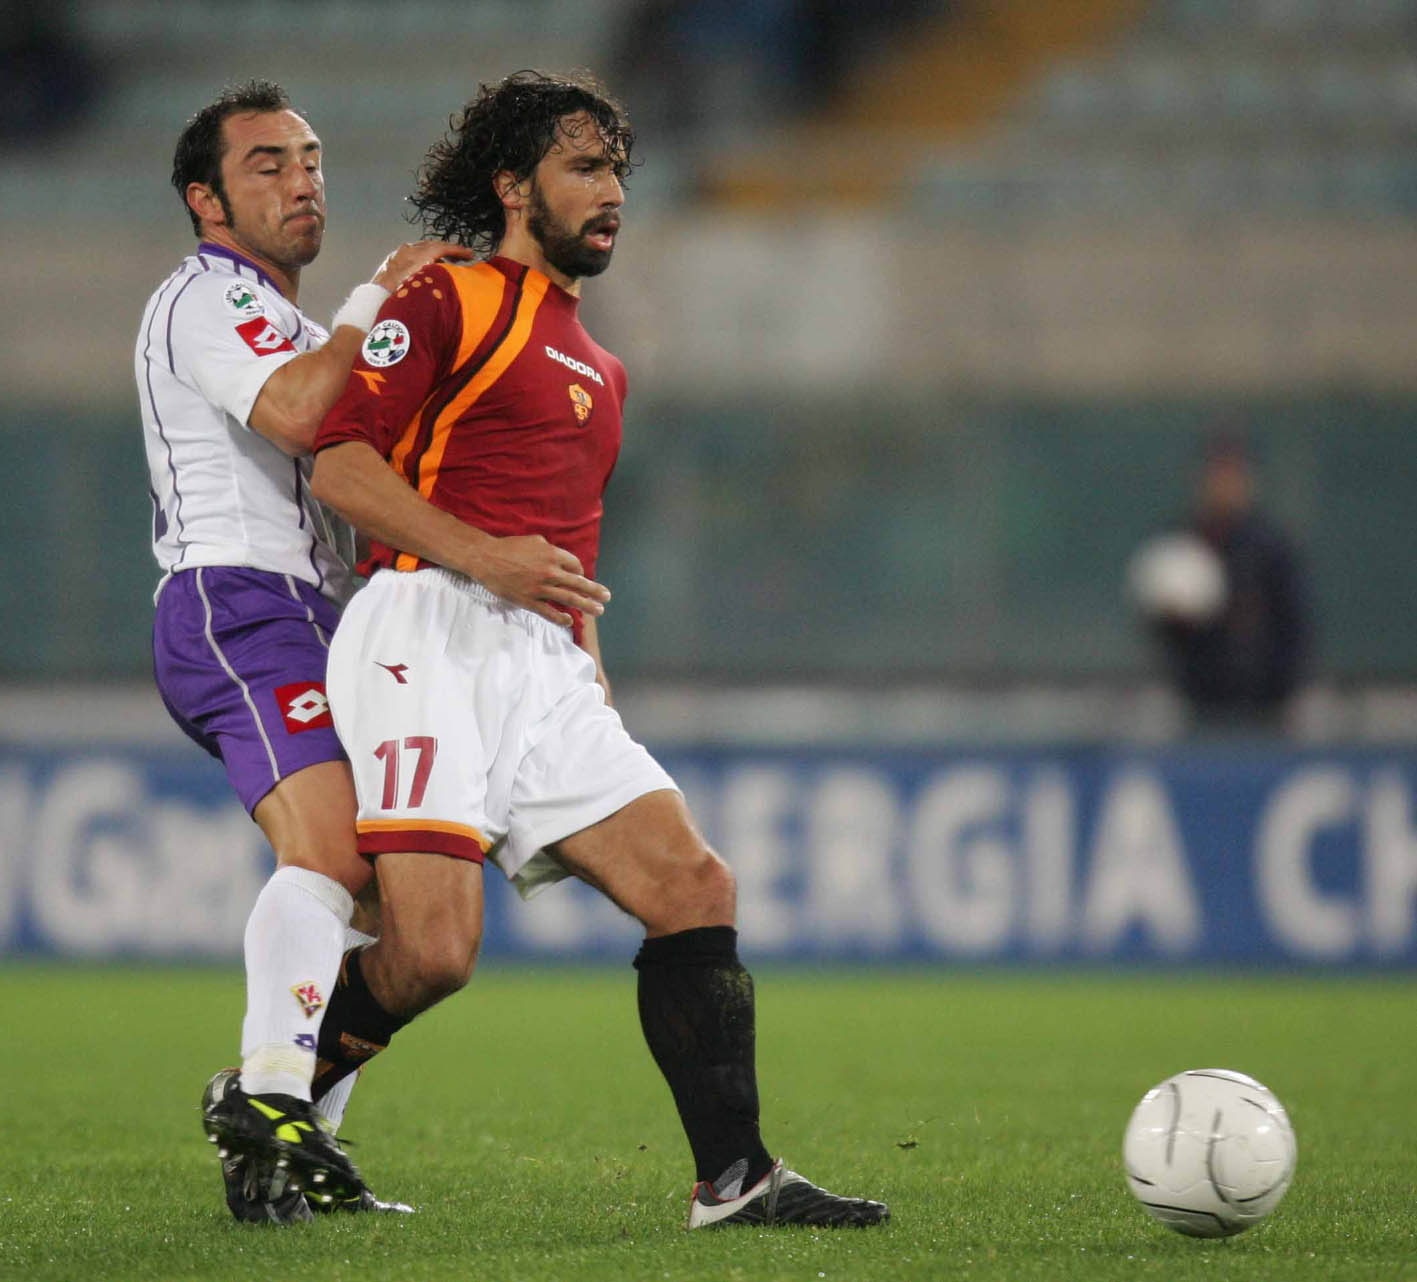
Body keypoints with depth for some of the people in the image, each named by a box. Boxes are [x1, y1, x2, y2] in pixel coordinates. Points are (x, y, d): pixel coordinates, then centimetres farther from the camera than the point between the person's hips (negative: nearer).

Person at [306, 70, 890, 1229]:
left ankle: (733, 1176, -6)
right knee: (432, 949, -19)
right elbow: (340, 463, -8)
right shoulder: (448, 301, 3)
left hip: (547, 671, 8)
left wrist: (592, 669, 19)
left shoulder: (599, 370, 28)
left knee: (693, 886, -6)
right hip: (431, 638, -8)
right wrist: (483, 557, -18)